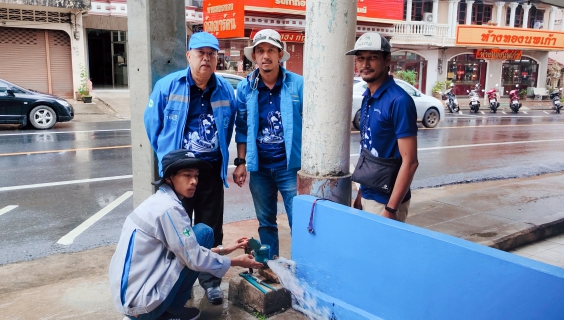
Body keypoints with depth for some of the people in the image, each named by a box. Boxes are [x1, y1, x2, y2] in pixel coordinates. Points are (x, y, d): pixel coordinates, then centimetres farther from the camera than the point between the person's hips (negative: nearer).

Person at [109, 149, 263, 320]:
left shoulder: (158, 201, 11)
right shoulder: (169, 208, -17)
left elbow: (188, 250, 18)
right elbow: (195, 259, -14)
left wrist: (224, 249, 17)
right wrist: (236, 261, 0)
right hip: (140, 302, -9)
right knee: (203, 232, -6)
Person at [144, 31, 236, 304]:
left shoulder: (225, 90, 1)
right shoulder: (168, 86, -7)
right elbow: (152, 123, 1)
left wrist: (219, 154, 12)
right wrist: (168, 156, 4)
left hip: (212, 170, 2)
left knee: (210, 229, 11)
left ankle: (210, 280, 26)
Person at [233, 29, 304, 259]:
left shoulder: (298, 84, -6)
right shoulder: (245, 88, 2)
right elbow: (242, 129, 8)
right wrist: (241, 162, 3)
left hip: (290, 166, -3)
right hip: (259, 167, 3)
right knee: (265, 222, 16)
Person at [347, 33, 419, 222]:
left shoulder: (398, 101, -18)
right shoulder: (367, 97, 5)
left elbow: (410, 161, -20)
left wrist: (391, 209, -20)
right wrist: (361, 192, 12)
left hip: (386, 200, -7)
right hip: (367, 196, 8)